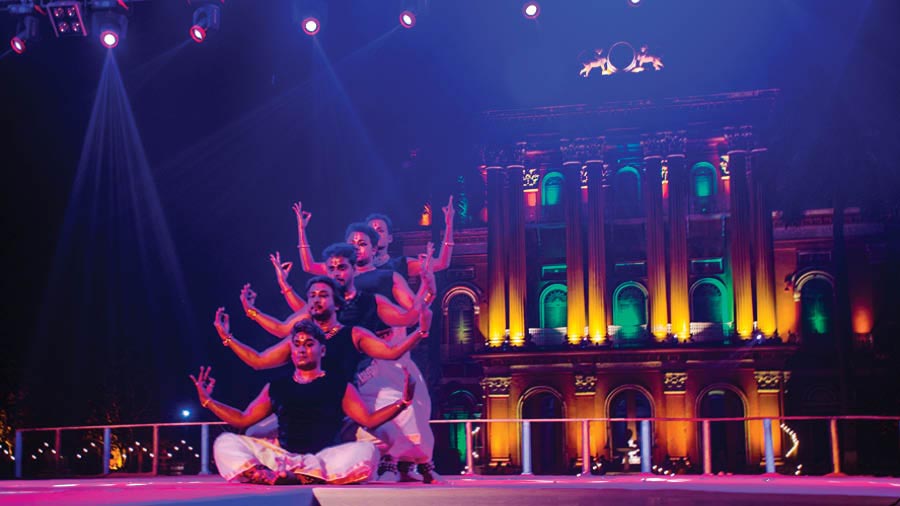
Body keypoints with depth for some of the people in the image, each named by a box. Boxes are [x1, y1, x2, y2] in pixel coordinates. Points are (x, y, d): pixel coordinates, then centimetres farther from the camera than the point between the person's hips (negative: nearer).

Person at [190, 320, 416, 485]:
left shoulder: (339, 386, 10)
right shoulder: (276, 387, 18)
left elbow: (369, 420, 3)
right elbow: (242, 419, 22)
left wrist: (402, 402, -10)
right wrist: (208, 401, 16)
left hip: (323, 459, -2)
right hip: (280, 457, 2)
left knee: (366, 451, -32)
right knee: (225, 443, -15)